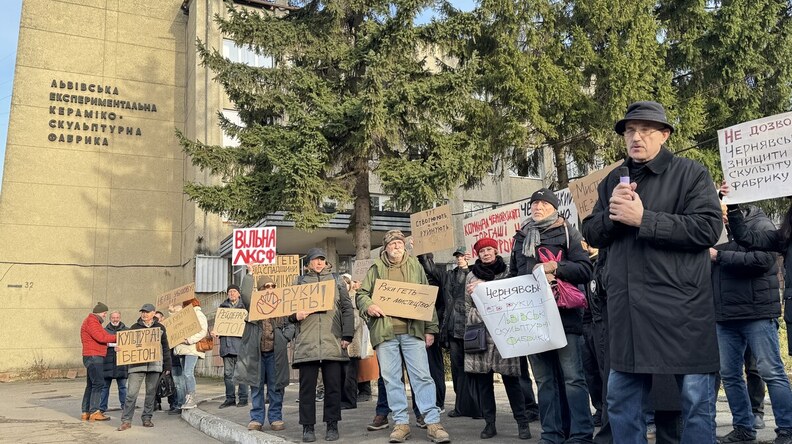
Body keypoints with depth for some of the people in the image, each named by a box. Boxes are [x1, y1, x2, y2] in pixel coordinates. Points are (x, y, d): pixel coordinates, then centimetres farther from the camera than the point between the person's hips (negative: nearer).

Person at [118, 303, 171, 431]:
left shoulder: (160, 328, 9)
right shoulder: (134, 327, 8)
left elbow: (165, 348, 11)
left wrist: (167, 366, 7)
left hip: (155, 365, 1)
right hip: (137, 365, -1)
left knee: (151, 393, 6)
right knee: (131, 393, -7)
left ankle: (147, 418, 17)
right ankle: (126, 420, -2)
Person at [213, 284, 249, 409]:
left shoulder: (244, 306, 8)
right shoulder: (223, 306, 18)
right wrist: (215, 331, -1)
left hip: (240, 341, -3)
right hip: (226, 343, 3)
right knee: (228, 373, 5)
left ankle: (243, 398, 3)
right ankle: (230, 399, 12)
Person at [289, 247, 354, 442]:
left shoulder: (336, 281, 14)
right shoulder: (300, 282, 15)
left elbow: (347, 309, 8)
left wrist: (347, 335, -1)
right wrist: (295, 315, -8)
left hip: (332, 342, 0)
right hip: (306, 342, 0)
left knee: (333, 385, 2)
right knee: (307, 386, 1)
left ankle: (332, 425, 12)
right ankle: (308, 426, 10)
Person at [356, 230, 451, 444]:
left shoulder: (415, 267, 13)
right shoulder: (376, 269, 12)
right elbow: (361, 294, 12)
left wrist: (430, 328, 5)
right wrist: (369, 305, -11)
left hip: (412, 330, -1)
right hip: (384, 331, 1)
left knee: (422, 376, -4)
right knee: (391, 379, 3)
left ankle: (433, 422, -2)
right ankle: (401, 423, 11)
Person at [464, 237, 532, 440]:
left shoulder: (508, 271, 5)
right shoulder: (472, 276, 9)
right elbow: (468, 306, 10)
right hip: (480, 333, 2)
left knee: (511, 378, -2)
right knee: (482, 379, 1)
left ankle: (522, 422, 6)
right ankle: (489, 423, 9)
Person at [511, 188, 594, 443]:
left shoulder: (567, 233, 4)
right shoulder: (521, 238, 19)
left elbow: (585, 269, -5)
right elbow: (512, 276, 25)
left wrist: (556, 267, -16)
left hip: (563, 314, -5)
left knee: (572, 377, -6)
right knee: (544, 380, 8)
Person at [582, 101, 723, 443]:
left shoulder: (691, 173, -1)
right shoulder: (612, 182, 15)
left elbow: (708, 228, -13)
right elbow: (591, 235, 12)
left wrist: (644, 219, -17)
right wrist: (612, 213, -9)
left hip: (681, 307, -4)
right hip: (627, 310, 5)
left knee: (697, 402, 4)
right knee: (621, 403, 12)